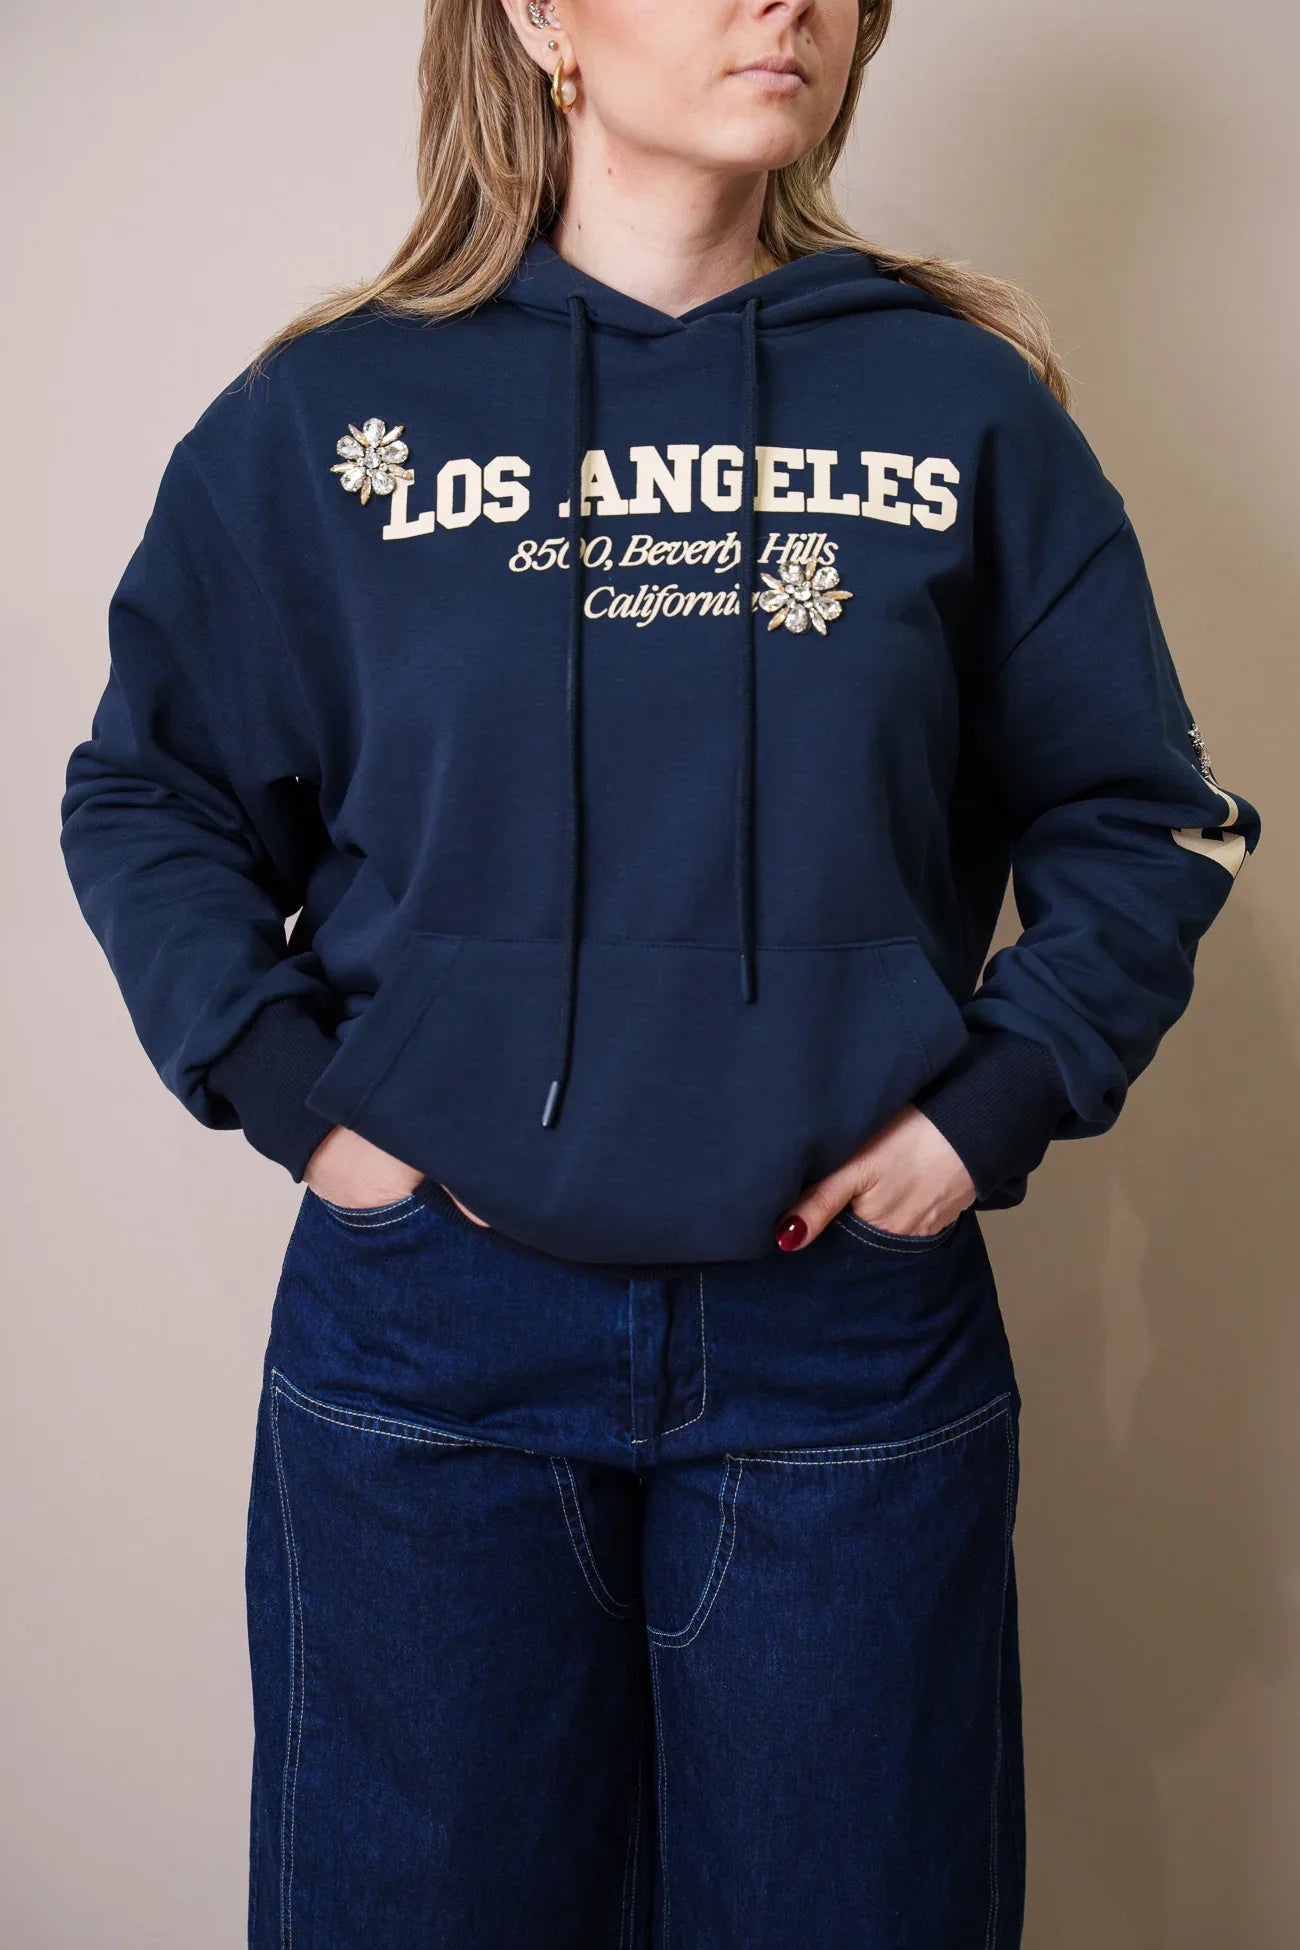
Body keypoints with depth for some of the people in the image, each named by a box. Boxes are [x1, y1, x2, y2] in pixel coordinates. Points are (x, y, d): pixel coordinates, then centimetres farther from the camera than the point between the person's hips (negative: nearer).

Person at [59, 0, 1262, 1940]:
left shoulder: (965, 407, 3)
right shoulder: (329, 412, 1)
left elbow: (1141, 818, 7)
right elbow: (147, 792, 7)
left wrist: (998, 1100, -5)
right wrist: (284, 1085, -5)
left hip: (854, 1327, 1)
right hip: (431, 1320, 0)